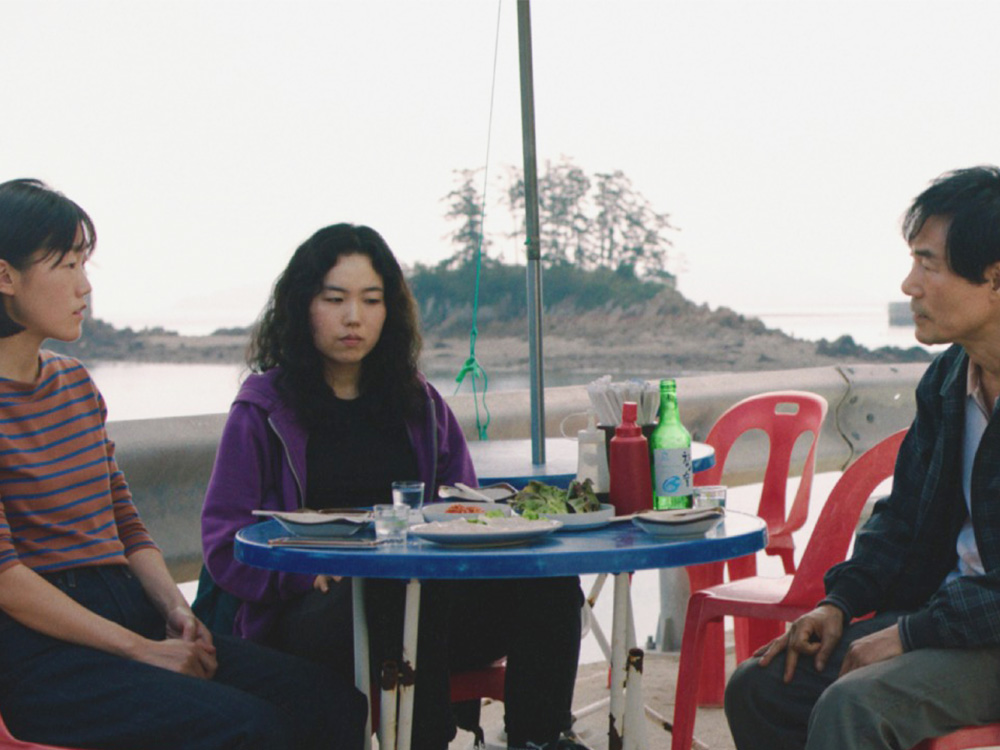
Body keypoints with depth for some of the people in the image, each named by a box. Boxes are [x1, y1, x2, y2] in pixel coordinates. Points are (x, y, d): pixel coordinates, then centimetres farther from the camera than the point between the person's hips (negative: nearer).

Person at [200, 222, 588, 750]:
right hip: (307, 614, -4)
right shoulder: (263, 410, 8)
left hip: (430, 598, 5)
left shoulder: (418, 403, 21)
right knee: (412, 589, -38)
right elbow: (225, 548, 1)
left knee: (547, 579, -24)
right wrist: (315, 572, -17)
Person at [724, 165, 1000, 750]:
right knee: (759, 689, -2)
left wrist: (911, 632, -21)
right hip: (941, 610, 8)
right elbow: (903, 518, 17)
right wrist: (841, 602, 2)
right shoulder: (946, 381, 7)